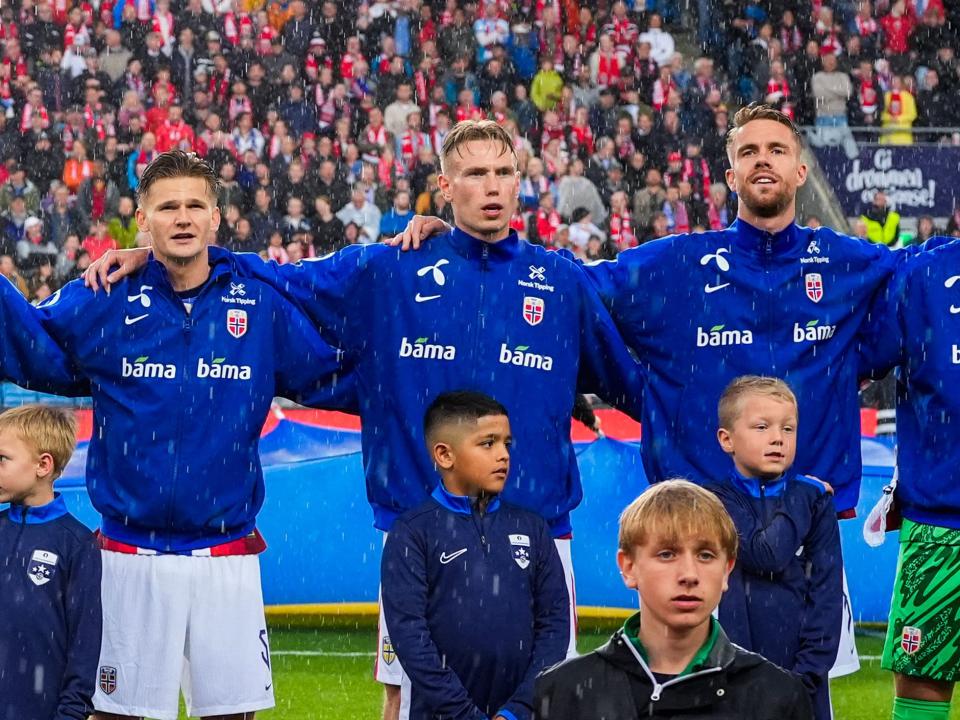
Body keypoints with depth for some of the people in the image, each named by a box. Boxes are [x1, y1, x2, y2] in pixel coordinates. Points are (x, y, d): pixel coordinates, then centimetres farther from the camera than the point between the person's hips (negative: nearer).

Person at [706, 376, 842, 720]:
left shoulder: (814, 499, 6)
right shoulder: (715, 501, 0)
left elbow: (827, 590, 0)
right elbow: (767, 555, -17)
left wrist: (807, 669, -10)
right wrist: (800, 503, -4)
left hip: (801, 682, 2)